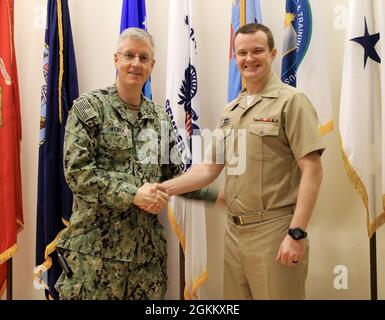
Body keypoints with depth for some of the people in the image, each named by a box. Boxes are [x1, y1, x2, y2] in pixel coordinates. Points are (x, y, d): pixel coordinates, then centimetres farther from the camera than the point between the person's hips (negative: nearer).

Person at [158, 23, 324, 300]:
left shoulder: (290, 101, -7)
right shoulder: (230, 110, 12)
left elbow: (312, 170, -13)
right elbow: (210, 168, 11)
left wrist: (297, 233, -19)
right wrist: (165, 188, -3)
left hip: (273, 231, -6)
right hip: (234, 231, 6)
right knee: (235, 296, 17)